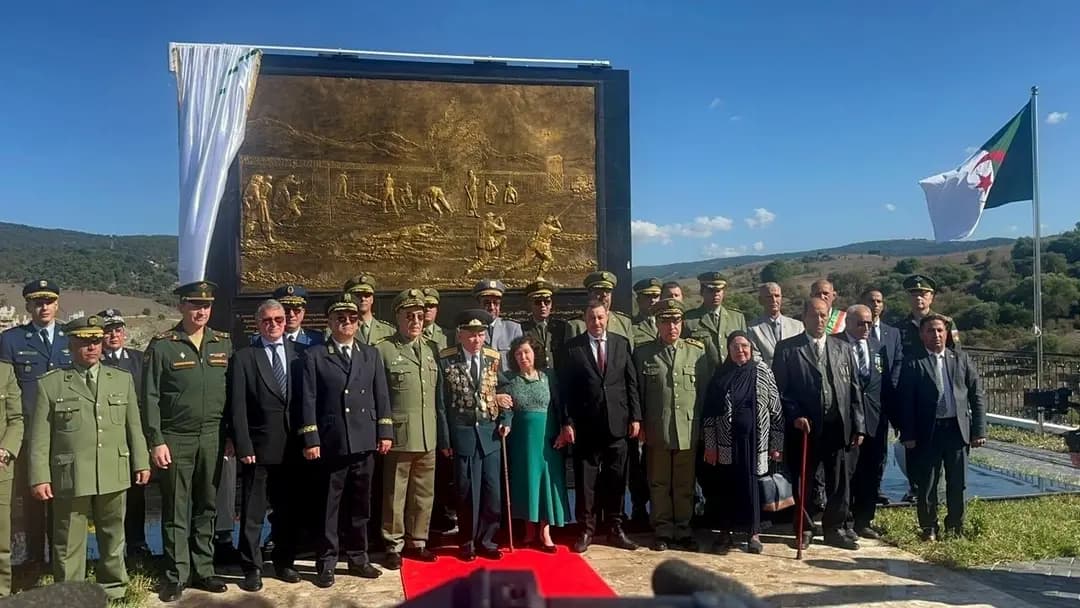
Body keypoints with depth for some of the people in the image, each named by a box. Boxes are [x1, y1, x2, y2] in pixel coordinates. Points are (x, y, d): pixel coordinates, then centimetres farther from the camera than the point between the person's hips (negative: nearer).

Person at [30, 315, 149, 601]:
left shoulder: (123, 380, 9)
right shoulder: (50, 384, 0)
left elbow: (134, 426, 10)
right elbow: (40, 437, -1)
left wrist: (141, 462, 8)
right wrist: (39, 477, -6)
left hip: (113, 476, 3)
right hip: (70, 478, -2)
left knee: (113, 538, 15)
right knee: (68, 544, 5)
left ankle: (113, 590, 30)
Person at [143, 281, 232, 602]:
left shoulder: (224, 343, 6)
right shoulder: (161, 345, -4)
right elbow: (150, 397, -5)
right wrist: (156, 441, -10)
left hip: (212, 438, 3)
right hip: (175, 439, -3)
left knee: (206, 507, 11)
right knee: (176, 510, 6)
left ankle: (203, 570, 22)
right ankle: (176, 575, 17)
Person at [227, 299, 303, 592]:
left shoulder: (298, 353, 5)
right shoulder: (243, 357, -1)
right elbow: (237, 408, -5)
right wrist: (244, 446, -11)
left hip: (291, 447, 3)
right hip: (258, 446, -3)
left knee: (288, 509, 13)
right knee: (253, 513, 5)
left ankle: (284, 562, 28)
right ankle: (252, 568, 18)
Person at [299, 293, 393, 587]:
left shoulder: (372, 354, 12)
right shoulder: (314, 355, 1)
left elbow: (381, 396, 10)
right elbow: (308, 401, -4)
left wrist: (385, 432, 3)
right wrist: (310, 439, -10)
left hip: (364, 441, 3)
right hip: (330, 442, -3)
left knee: (360, 505, 12)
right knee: (328, 506, 4)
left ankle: (357, 558, 25)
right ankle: (326, 563, 15)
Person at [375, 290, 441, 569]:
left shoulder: (432, 349, 13)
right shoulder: (383, 350, -4)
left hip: (428, 437, 5)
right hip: (399, 436, -5)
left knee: (424, 493, 13)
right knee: (395, 494, 4)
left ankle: (417, 541, 27)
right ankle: (394, 545, 18)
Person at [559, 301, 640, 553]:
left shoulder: (622, 343, 6)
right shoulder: (572, 346, 0)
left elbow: (632, 383, 7)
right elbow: (565, 388, -1)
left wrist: (635, 417, 2)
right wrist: (567, 422, -6)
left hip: (617, 423, 2)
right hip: (586, 425, -2)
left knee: (615, 480, 8)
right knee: (586, 480, 5)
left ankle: (615, 529, 20)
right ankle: (586, 530, 16)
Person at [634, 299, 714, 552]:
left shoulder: (698, 351, 4)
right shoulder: (642, 353, 3)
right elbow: (637, 393, 5)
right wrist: (640, 424, 1)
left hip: (688, 430, 1)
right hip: (656, 432, 0)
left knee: (685, 485, 9)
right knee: (659, 484, 8)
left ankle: (683, 530, 22)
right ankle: (663, 531, 20)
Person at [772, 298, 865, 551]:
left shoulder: (844, 349, 12)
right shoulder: (787, 349, 1)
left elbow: (854, 390, 9)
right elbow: (780, 389, -2)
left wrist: (858, 425, 4)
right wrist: (795, 416, -13)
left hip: (840, 427, 3)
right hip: (805, 426, -2)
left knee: (840, 482, 8)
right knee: (804, 482, 7)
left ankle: (835, 528, 24)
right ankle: (804, 529, 22)